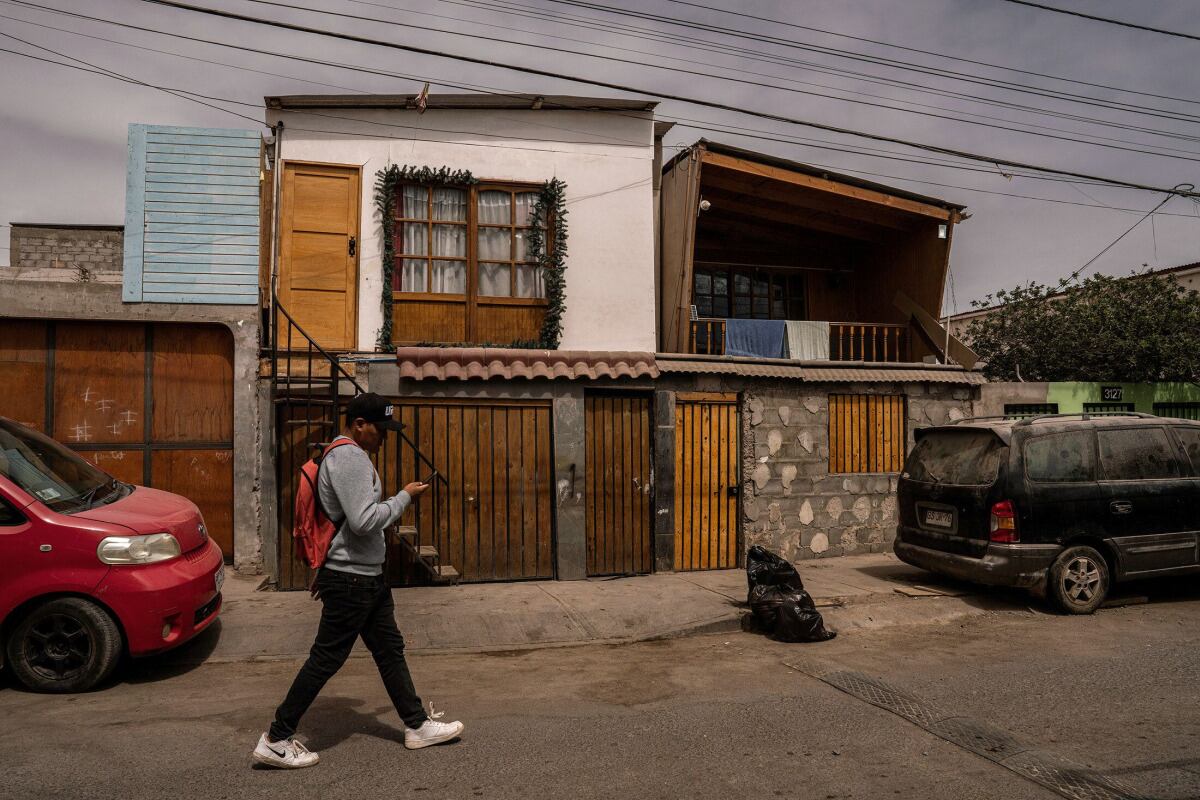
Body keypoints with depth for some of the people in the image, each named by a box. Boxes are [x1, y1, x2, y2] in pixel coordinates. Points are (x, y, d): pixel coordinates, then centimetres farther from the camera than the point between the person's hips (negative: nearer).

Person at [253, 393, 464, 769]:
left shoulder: (347, 456, 14)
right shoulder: (350, 457, -19)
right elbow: (364, 520, -27)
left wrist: (324, 570, 23)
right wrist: (404, 497, -15)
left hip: (367, 576, 11)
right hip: (350, 579, -11)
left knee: (390, 649, 14)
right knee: (326, 659, -1)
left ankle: (417, 726, 24)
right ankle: (276, 740, 11)